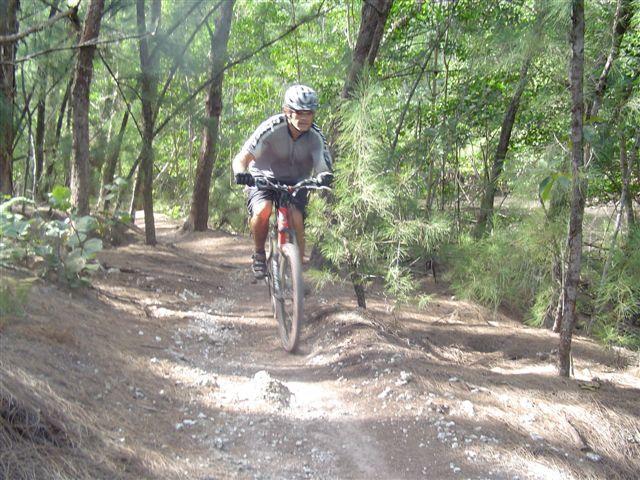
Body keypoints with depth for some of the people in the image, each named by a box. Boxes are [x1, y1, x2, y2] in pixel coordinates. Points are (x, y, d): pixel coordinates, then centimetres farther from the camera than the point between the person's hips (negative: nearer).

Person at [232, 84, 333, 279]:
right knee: (262, 210, -30)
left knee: (296, 220, -22)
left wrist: (324, 176, -51)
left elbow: (322, 166, -27)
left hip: (295, 184, 2)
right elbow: (241, 158, -28)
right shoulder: (272, 128, -25)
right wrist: (241, 173, -51)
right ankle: (259, 254, -4)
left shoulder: (315, 136, -18)